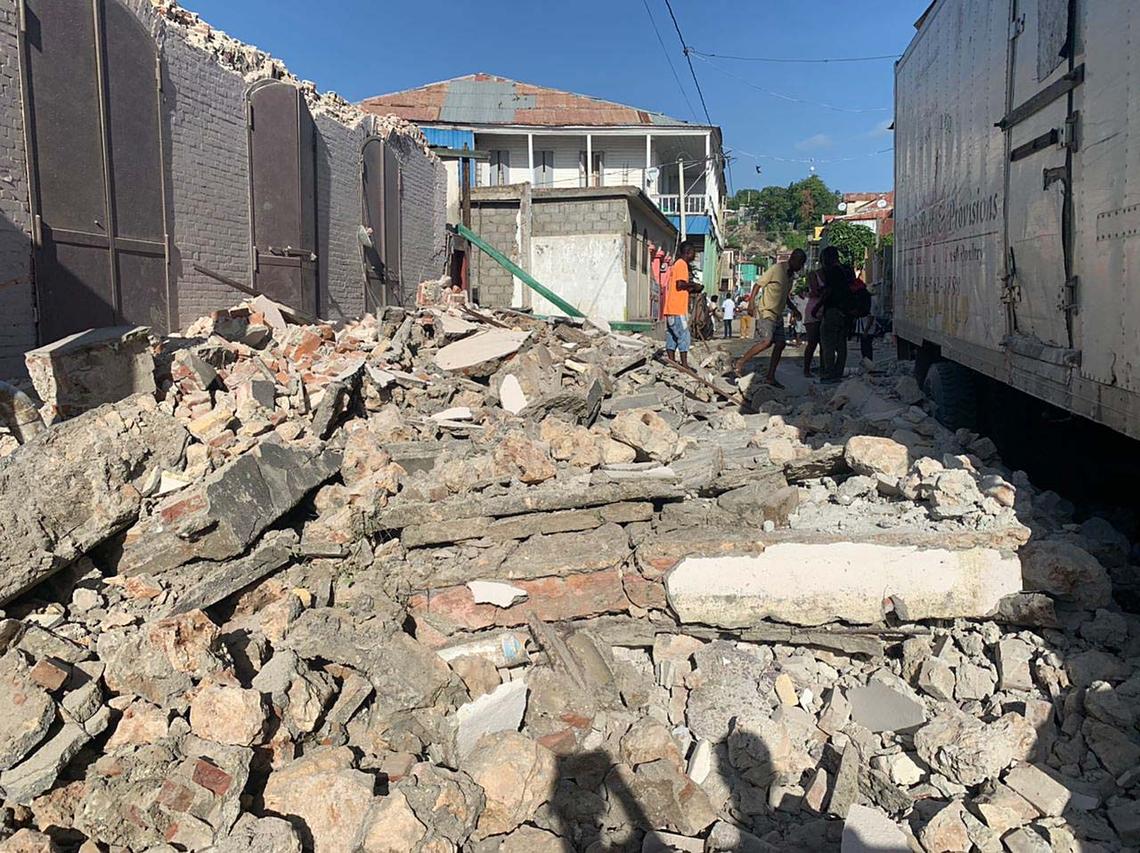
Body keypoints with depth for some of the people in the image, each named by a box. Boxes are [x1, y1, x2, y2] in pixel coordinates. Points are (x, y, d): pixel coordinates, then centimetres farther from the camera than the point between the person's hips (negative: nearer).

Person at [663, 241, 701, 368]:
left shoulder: (675, 264, 21)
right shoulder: (682, 264, -9)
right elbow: (680, 284, -20)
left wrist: (691, 288, 16)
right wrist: (693, 286, -5)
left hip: (669, 309, 9)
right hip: (678, 309, -9)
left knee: (671, 336, 8)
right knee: (684, 337, -7)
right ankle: (684, 365, -6)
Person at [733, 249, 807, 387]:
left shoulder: (791, 274, 16)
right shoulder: (776, 269, -10)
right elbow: (758, 284, -10)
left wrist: (793, 308, 25)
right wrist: (751, 301, -22)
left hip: (778, 315, 9)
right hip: (767, 312, -9)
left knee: (780, 343, 1)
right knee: (767, 341, -21)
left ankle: (770, 377, 5)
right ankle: (740, 362, -7)